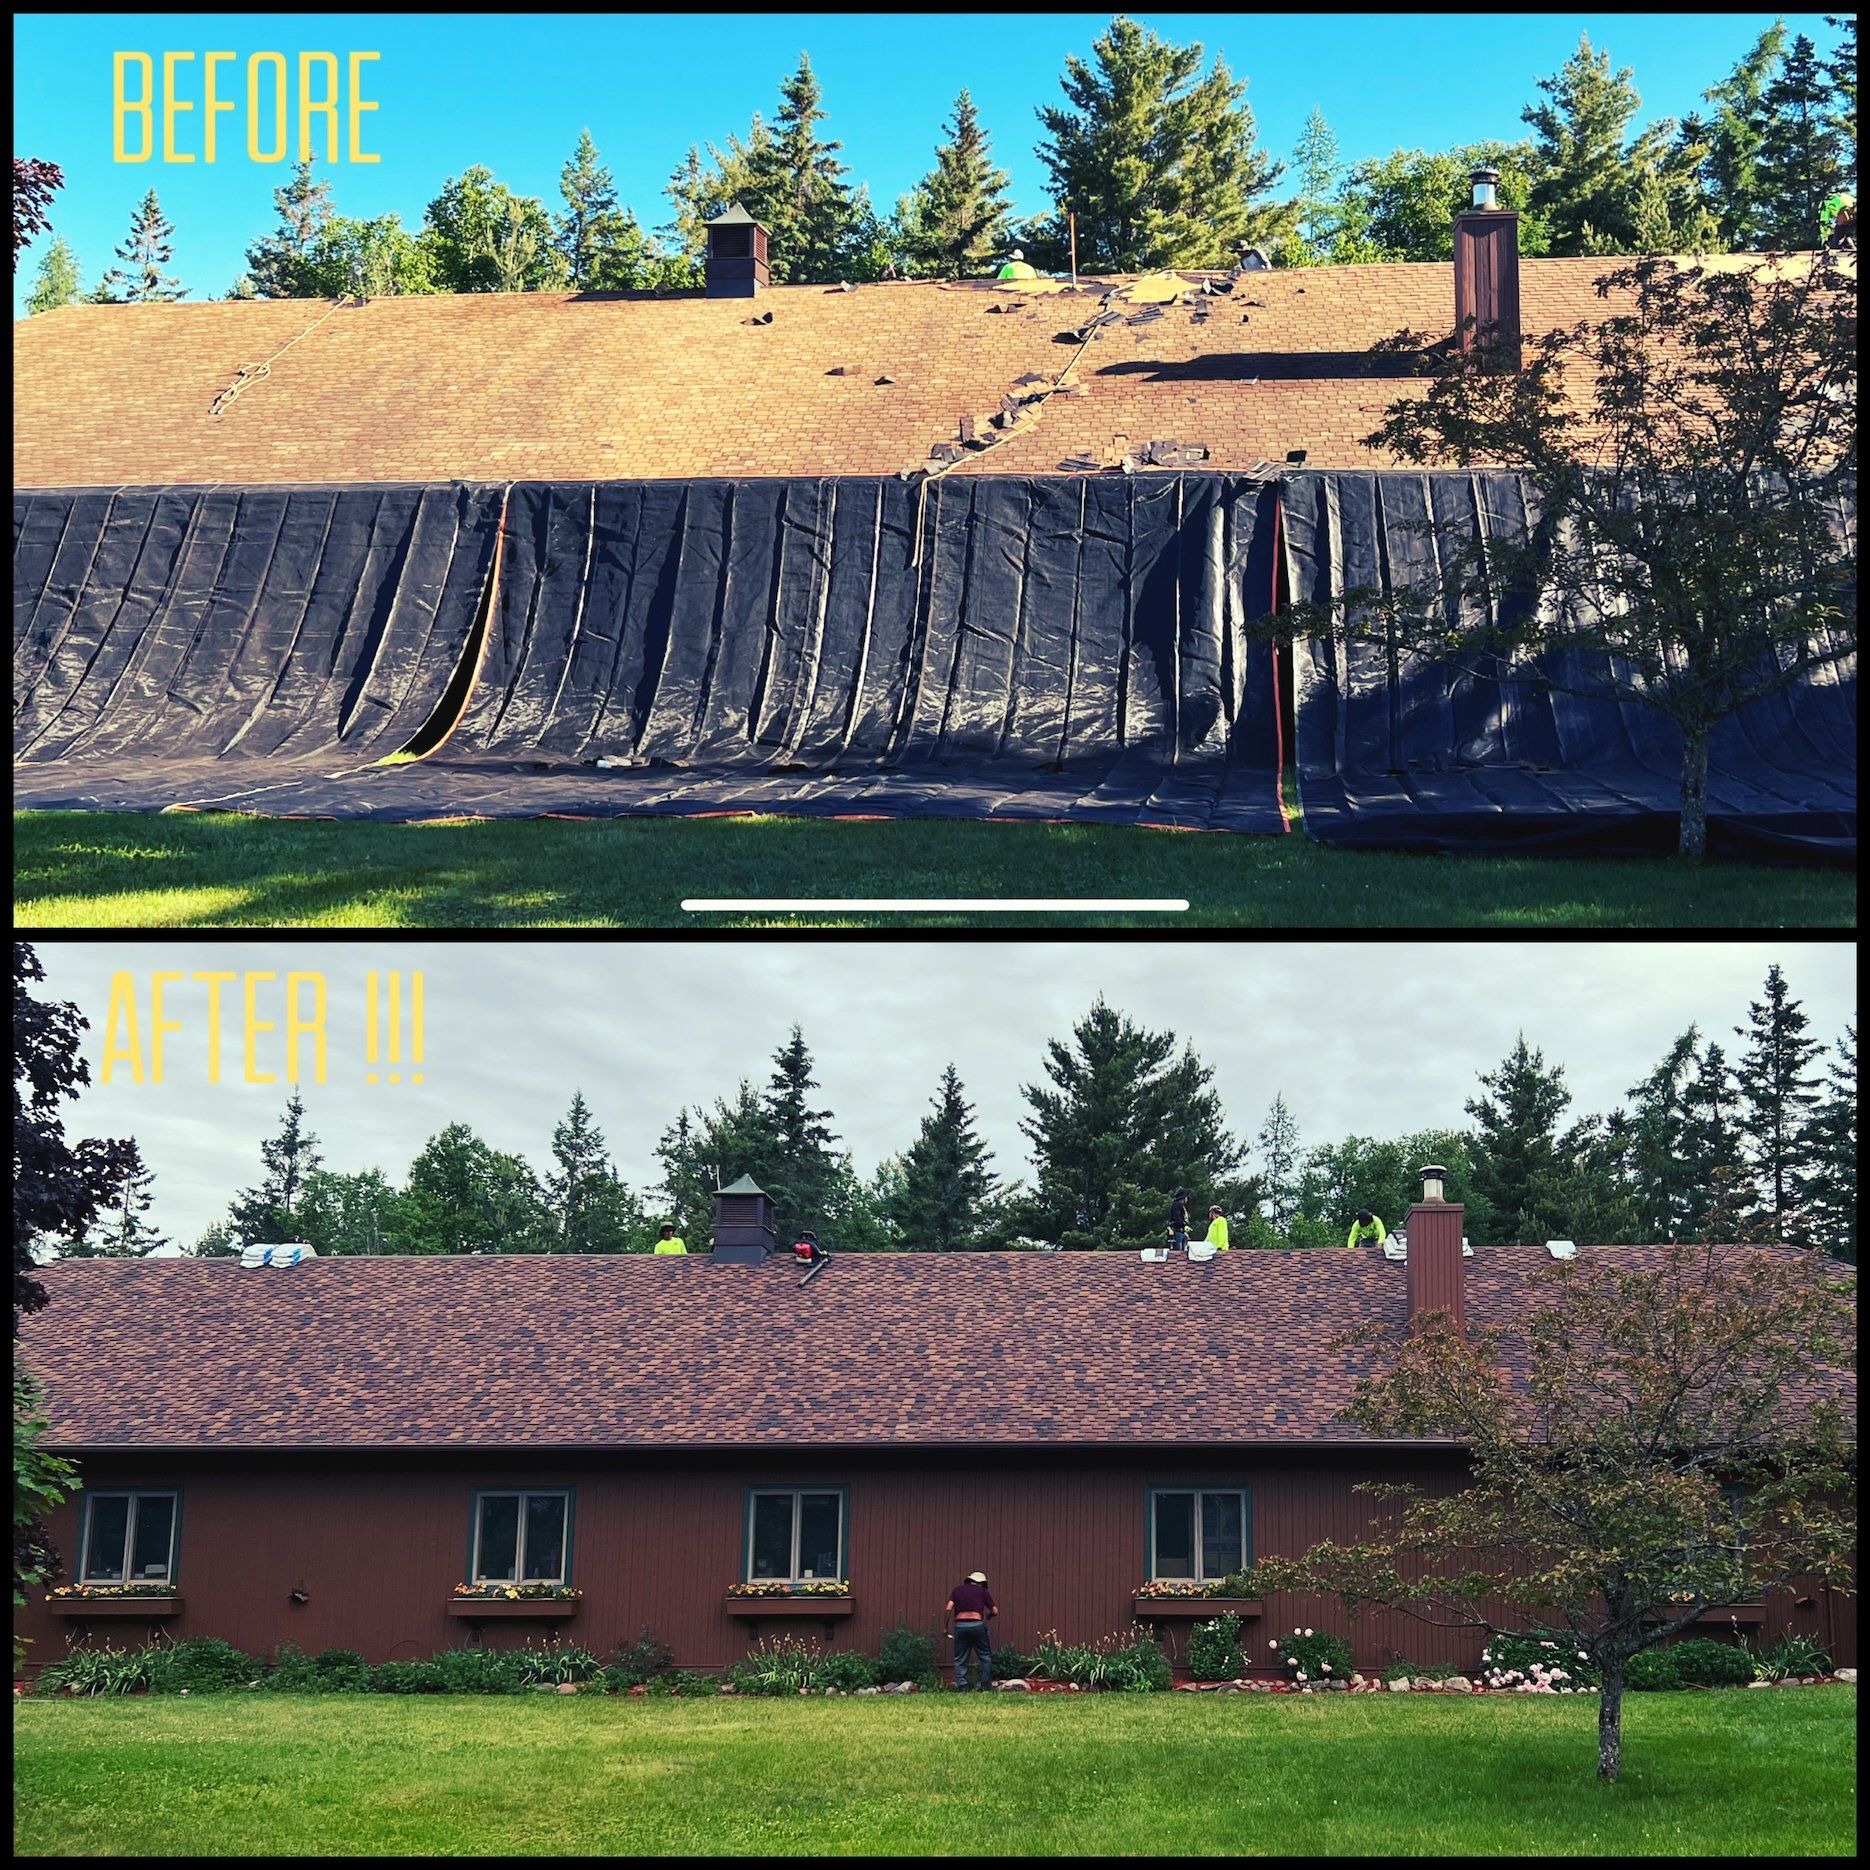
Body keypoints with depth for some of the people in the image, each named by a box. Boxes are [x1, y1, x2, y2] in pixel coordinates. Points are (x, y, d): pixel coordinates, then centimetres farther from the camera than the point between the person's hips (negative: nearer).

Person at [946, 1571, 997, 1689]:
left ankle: (961, 1685, -1)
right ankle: (985, 1684, 6)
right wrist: (987, 1616, 32)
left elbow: (948, 1609, 3)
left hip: (960, 1625, 2)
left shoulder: (957, 1590, 16)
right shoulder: (983, 1591, 12)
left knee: (960, 1659, 8)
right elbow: (995, 1611, 11)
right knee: (985, 1657, 12)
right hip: (977, 1625, -1)